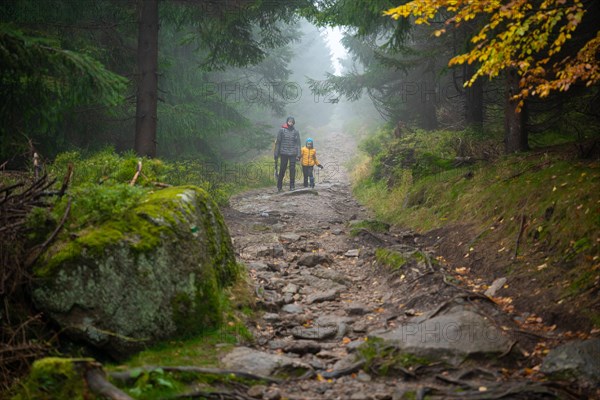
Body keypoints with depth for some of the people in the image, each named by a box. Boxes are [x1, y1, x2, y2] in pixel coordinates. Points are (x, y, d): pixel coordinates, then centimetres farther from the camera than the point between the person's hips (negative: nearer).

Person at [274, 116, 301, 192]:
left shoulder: (296, 132, 6)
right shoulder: (281, 130, 2)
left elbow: (298, 144, 5)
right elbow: (278, 142, 3)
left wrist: (298, 154, -3)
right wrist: (276, 154, 0)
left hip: (293, 154, 1)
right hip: (283, 153, -1)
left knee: (292, 170, -2)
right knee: (282, 169, 3)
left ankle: (292, 186, 5)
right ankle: (279, 186, 12)